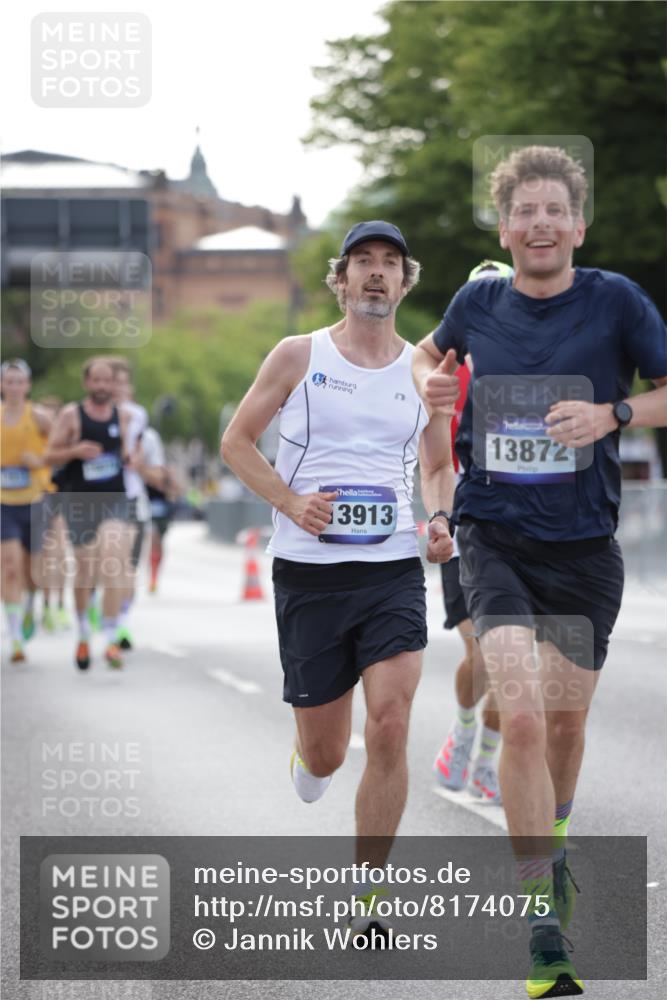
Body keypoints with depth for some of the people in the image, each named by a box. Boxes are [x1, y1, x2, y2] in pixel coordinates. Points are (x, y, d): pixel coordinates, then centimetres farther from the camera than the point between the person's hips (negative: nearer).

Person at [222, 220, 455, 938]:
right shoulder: (299, 356, 2)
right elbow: (236, 440, 6)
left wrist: (441, 519, 0)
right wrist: (292, 503, -9)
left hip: (394, 571, 1)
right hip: (308, 573, -1)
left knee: (389, 727, -16)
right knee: (325, 753, 4)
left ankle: (365, 902, -4)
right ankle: (308, 756, 46)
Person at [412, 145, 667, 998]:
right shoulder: (478, 304, 2)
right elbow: (432, 351, 24)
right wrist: (429, 378, 2)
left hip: (584, 544, 0)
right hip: (495, 537, 0)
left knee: (565, 718, 14)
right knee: (521, 716, -17)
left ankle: (549, 847, 46)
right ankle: (542, 922, -13)